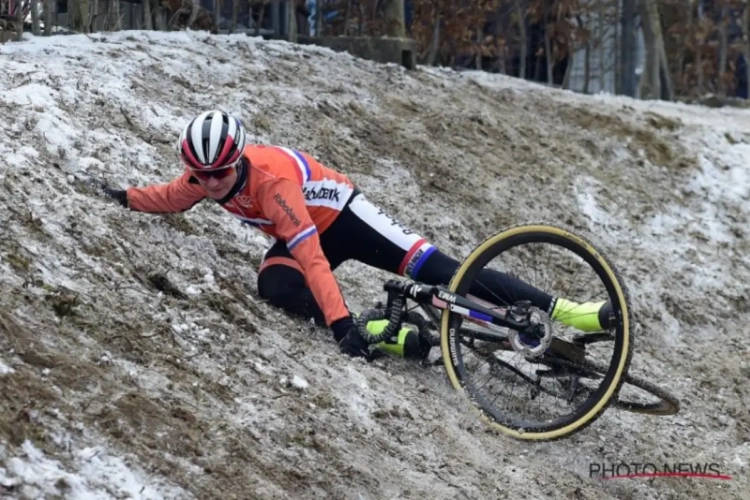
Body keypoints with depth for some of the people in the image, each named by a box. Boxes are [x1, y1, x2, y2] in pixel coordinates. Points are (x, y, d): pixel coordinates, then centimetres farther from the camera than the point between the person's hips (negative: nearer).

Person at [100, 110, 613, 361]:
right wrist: (124, 196, -4)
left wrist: (340, 320, -50)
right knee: (273, 285, -28)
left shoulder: (272, 180, -38)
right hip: (304, 231, 7)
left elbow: (312, 257, -45)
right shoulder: (206, 177, -17)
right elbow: (172, 198, 8)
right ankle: (383, 334, -32)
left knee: (434, 268, -19)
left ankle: (564, 311, -19)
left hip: (344, 215, -7)